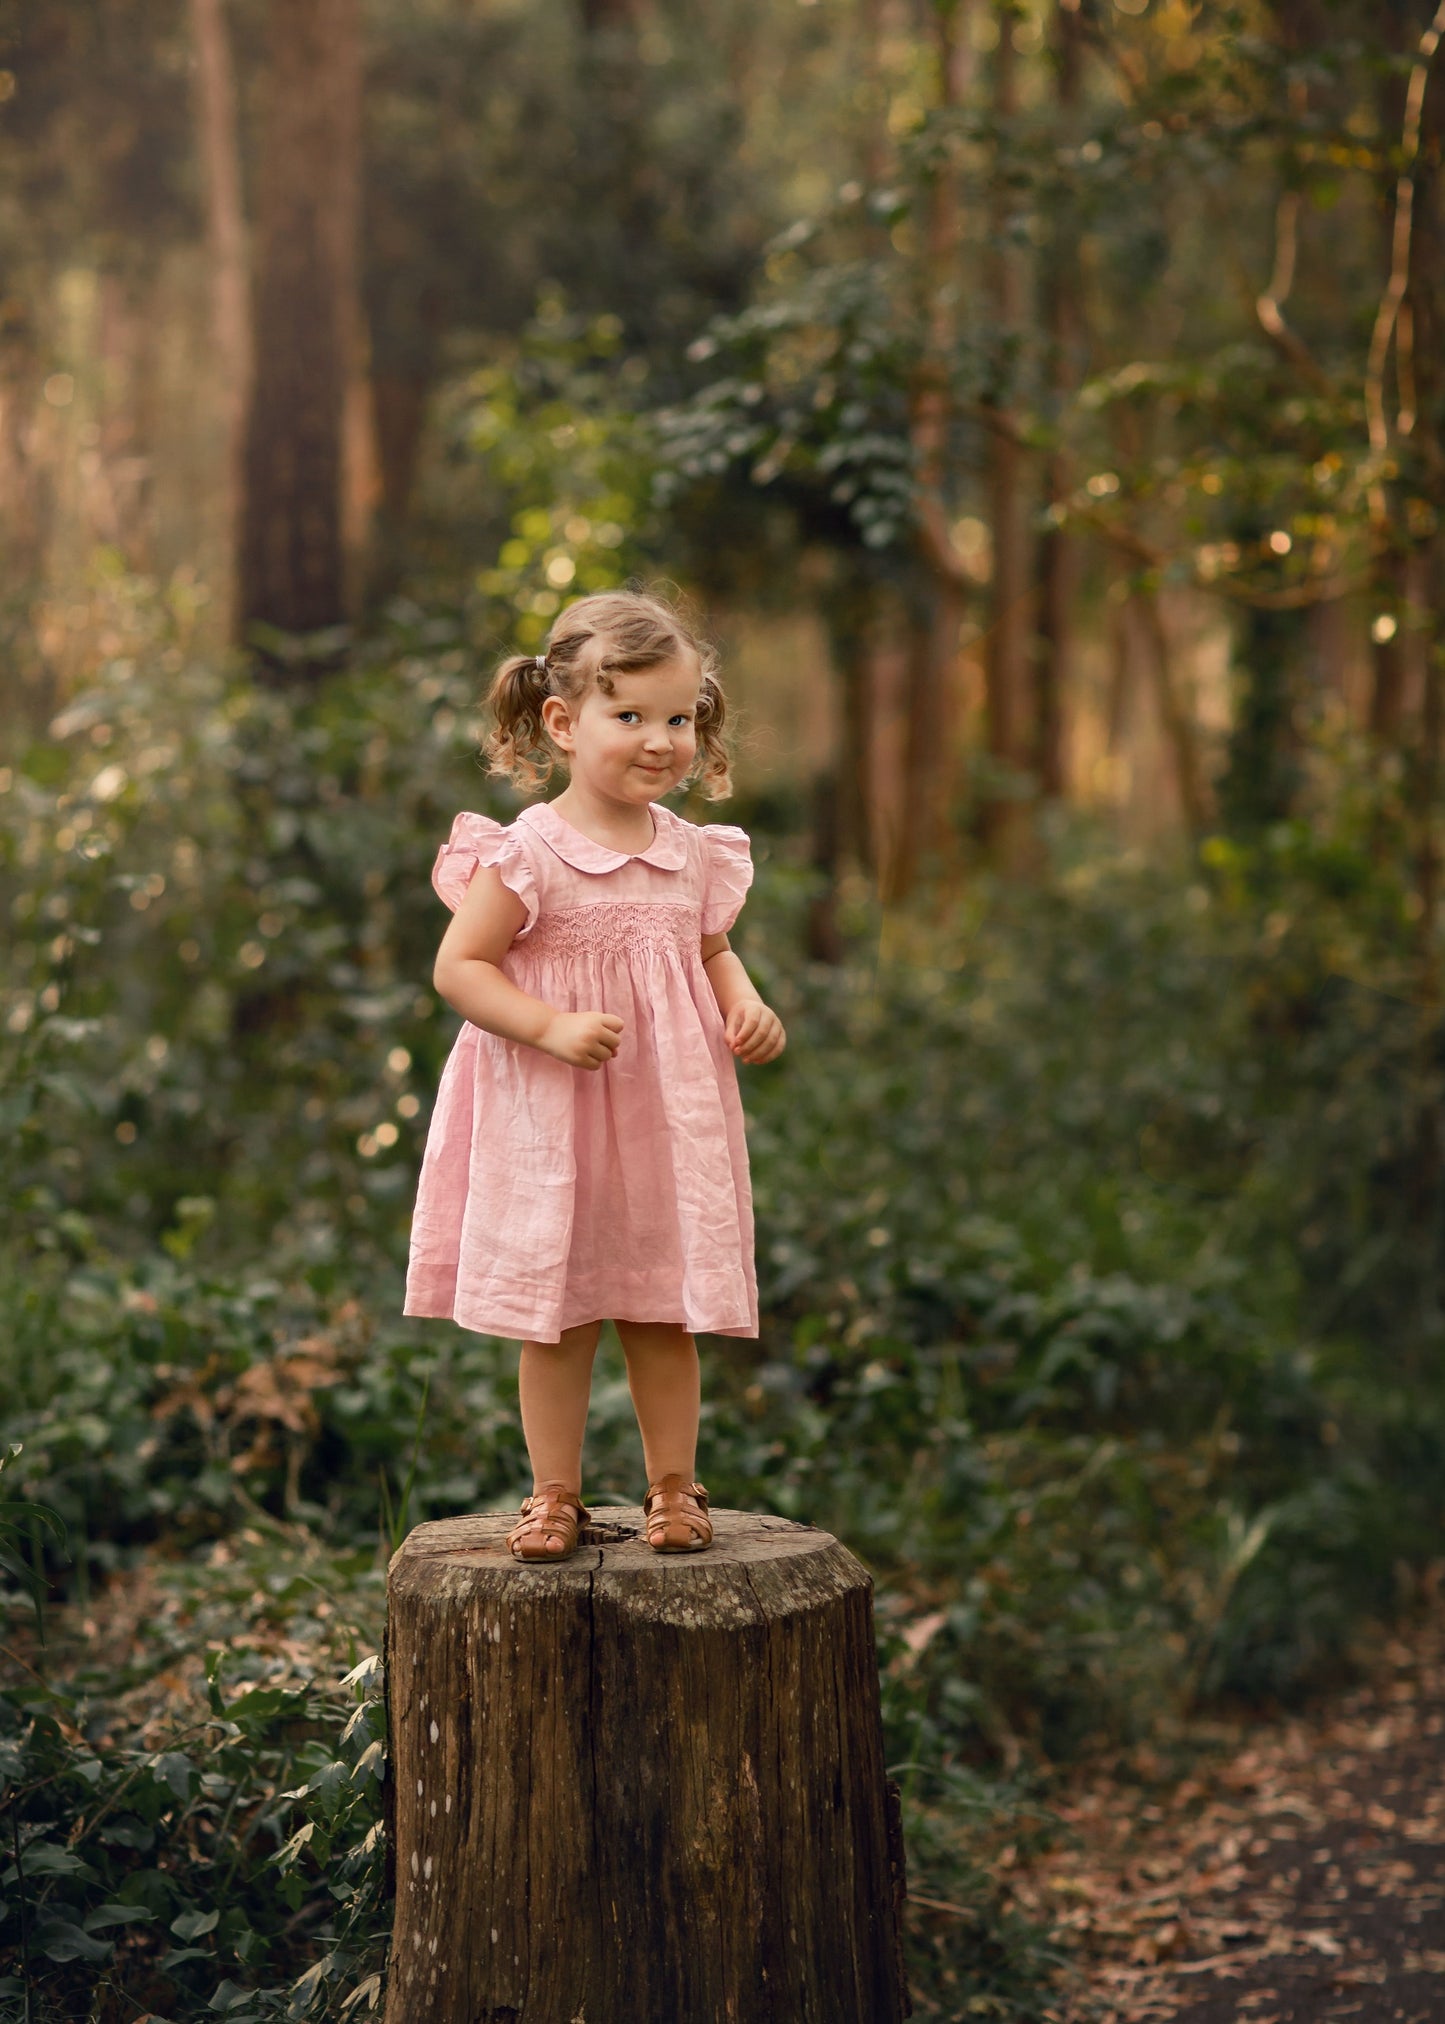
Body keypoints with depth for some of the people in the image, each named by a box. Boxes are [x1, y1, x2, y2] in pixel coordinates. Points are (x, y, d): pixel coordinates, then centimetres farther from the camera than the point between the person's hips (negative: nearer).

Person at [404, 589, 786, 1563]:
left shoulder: (694, 854, 4)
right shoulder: (527, 854, -12)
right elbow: (459, 966, -11)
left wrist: (747, 1006, -1)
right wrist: (553, 1028, -21)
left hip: (669, 1118, 4)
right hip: (550, 1123, -3)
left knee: (666, 1311, 10)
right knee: (554, 1314, 6)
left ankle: (674, 1484, 24)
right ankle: (556, 1493, 20)